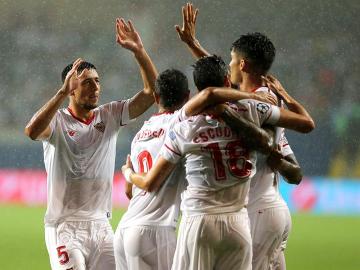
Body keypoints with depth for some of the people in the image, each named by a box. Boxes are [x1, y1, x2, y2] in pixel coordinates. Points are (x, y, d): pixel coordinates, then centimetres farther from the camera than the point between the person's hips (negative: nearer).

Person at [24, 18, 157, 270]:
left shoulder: (110, 116, 7)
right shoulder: (57, 121, -7)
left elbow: (151, 92, 1)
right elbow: (32, 131, -30)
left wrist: (139, 51, -11)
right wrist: (62, 93, -33)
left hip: (101, 226, 5)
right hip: (65, 227, -5)